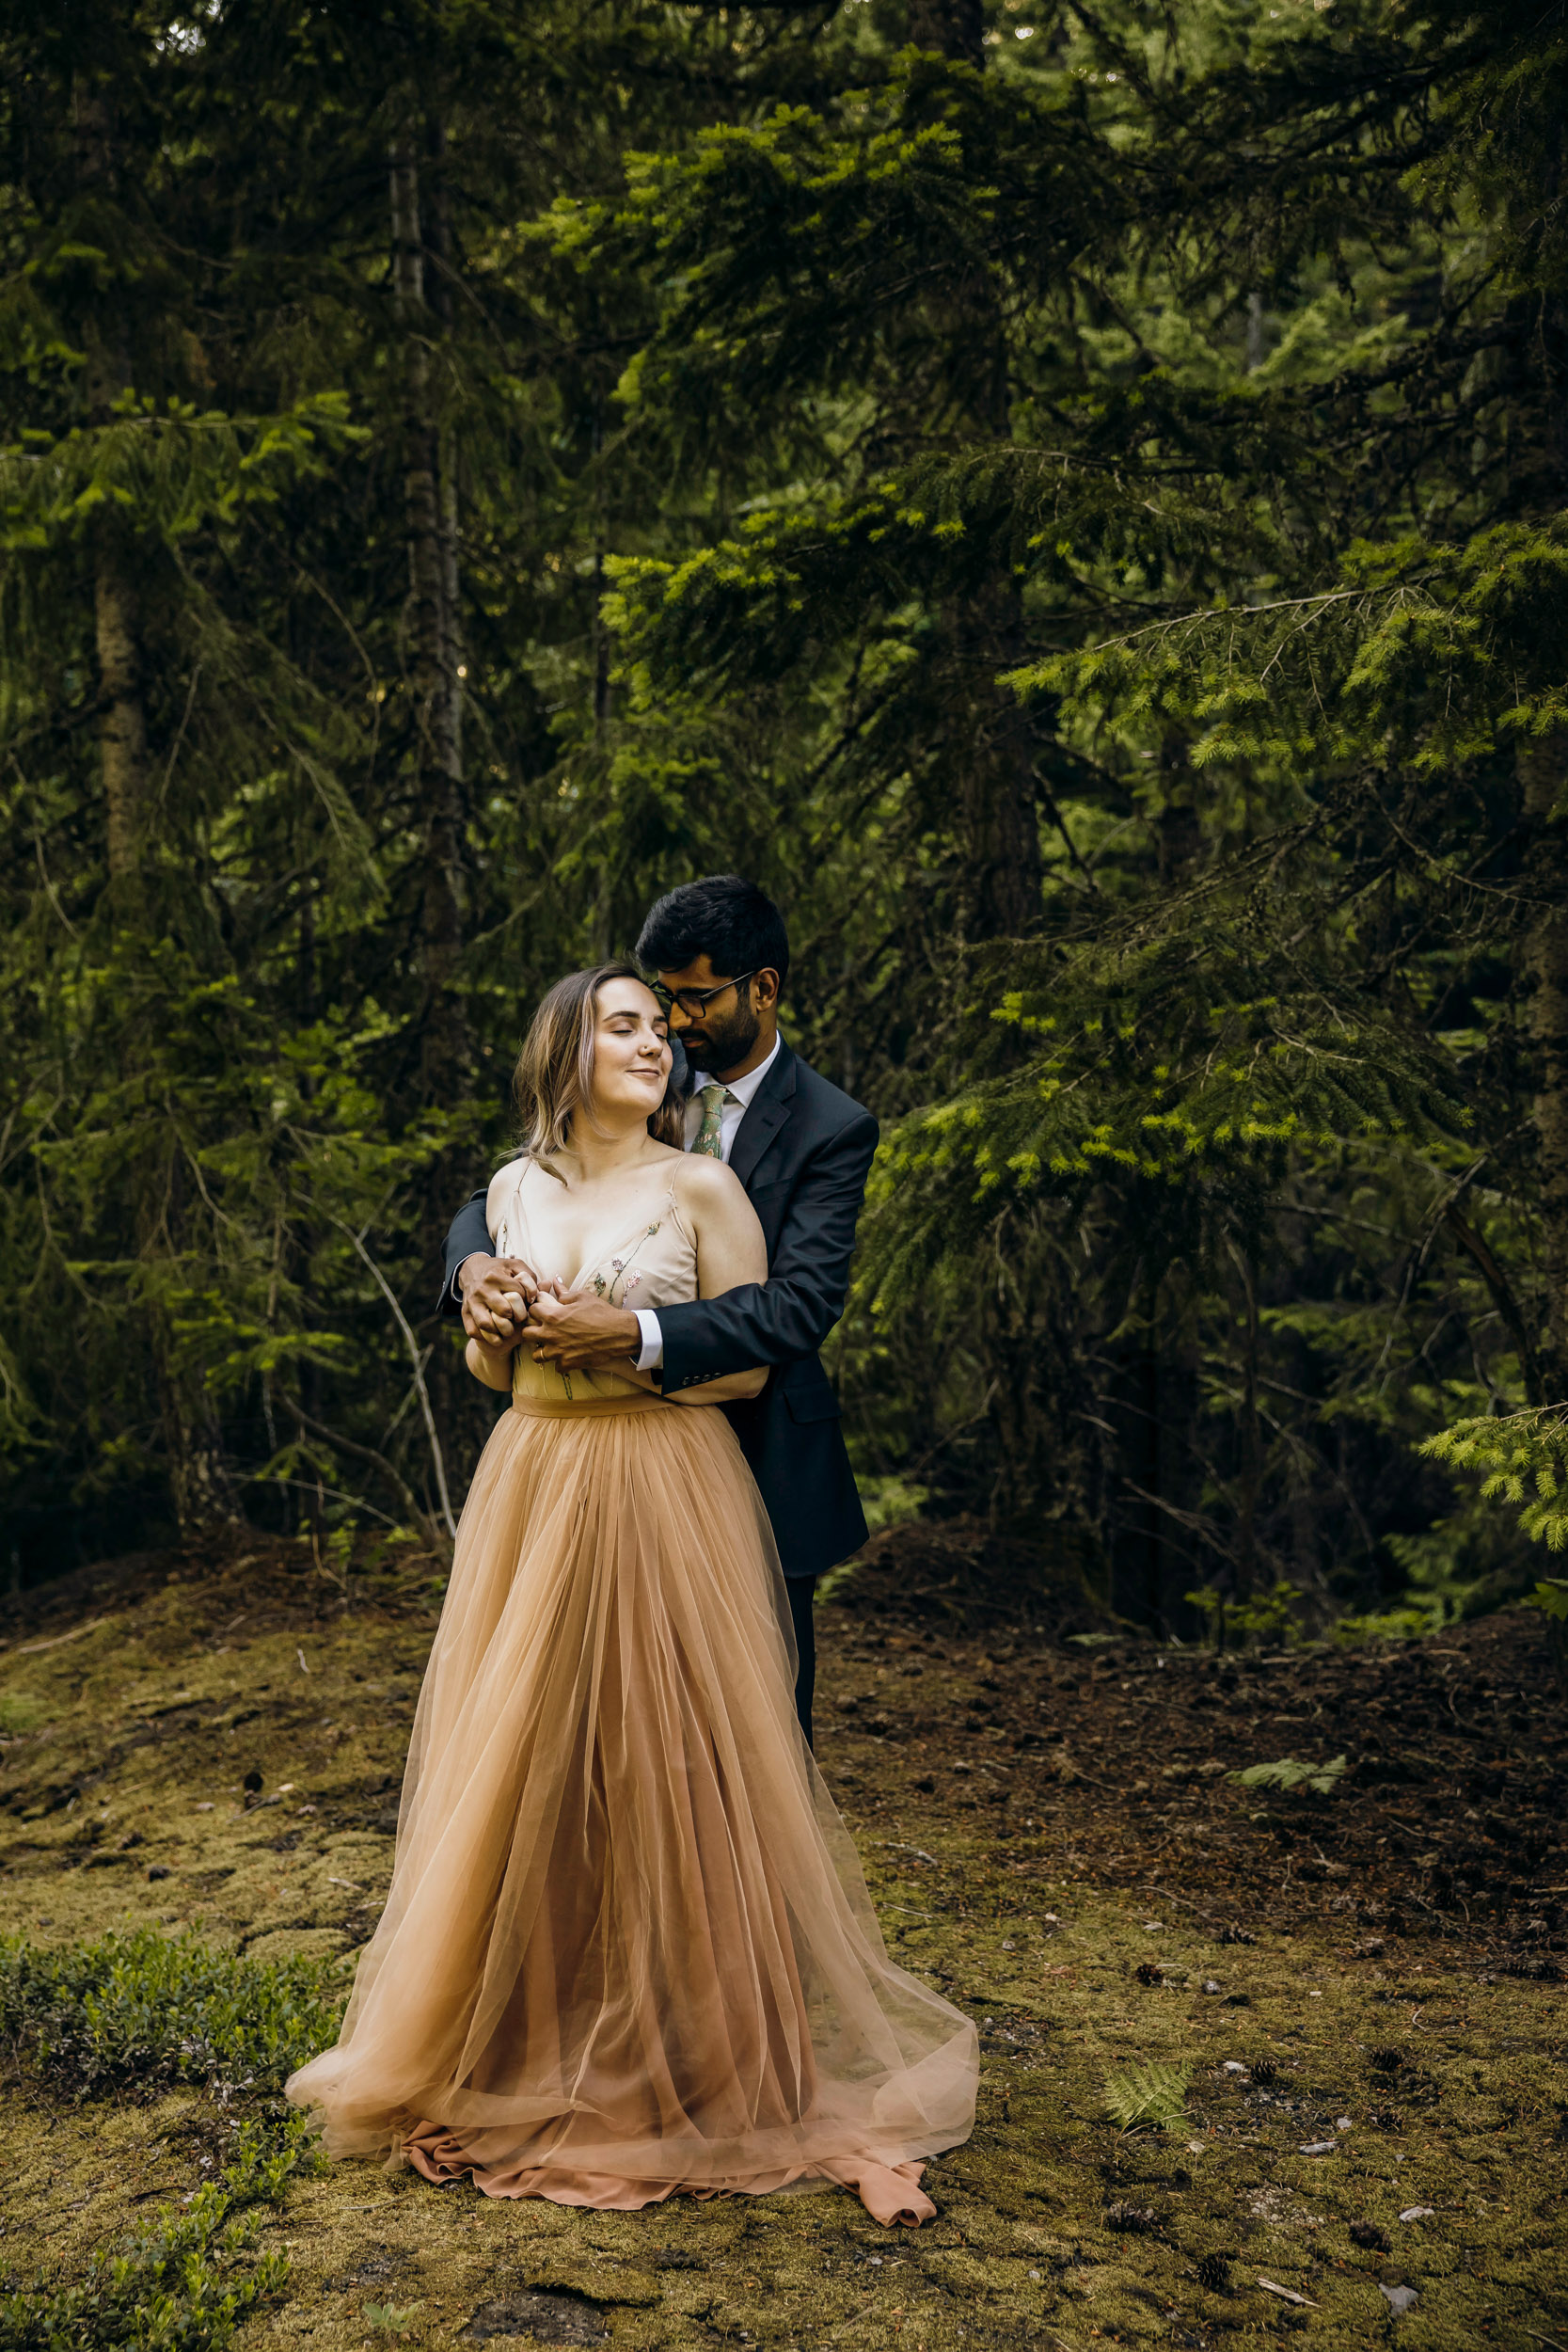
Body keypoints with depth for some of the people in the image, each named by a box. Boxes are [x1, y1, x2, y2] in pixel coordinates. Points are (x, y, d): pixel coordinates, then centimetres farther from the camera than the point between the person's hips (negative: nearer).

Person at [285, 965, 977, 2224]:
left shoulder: (701, 1186, -4)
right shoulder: (516, 1189, 9)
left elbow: (751, 1365, -4)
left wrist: (624, 1344, -15)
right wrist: (492, 1323, -5)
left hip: (665, 1505, -4)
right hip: (532, 1498, 4)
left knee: (667, 1773, 0)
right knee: (525, 1771, 8)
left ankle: (692, 2051, 17)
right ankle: (531, 2043, 25)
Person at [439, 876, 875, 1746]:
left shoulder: (831, 1130, -9)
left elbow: (801, 1303, -21)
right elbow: (493, 1200, 5)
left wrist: (634, 1334, -33)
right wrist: (475, 1264, -20)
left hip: (758, 1468, -4)